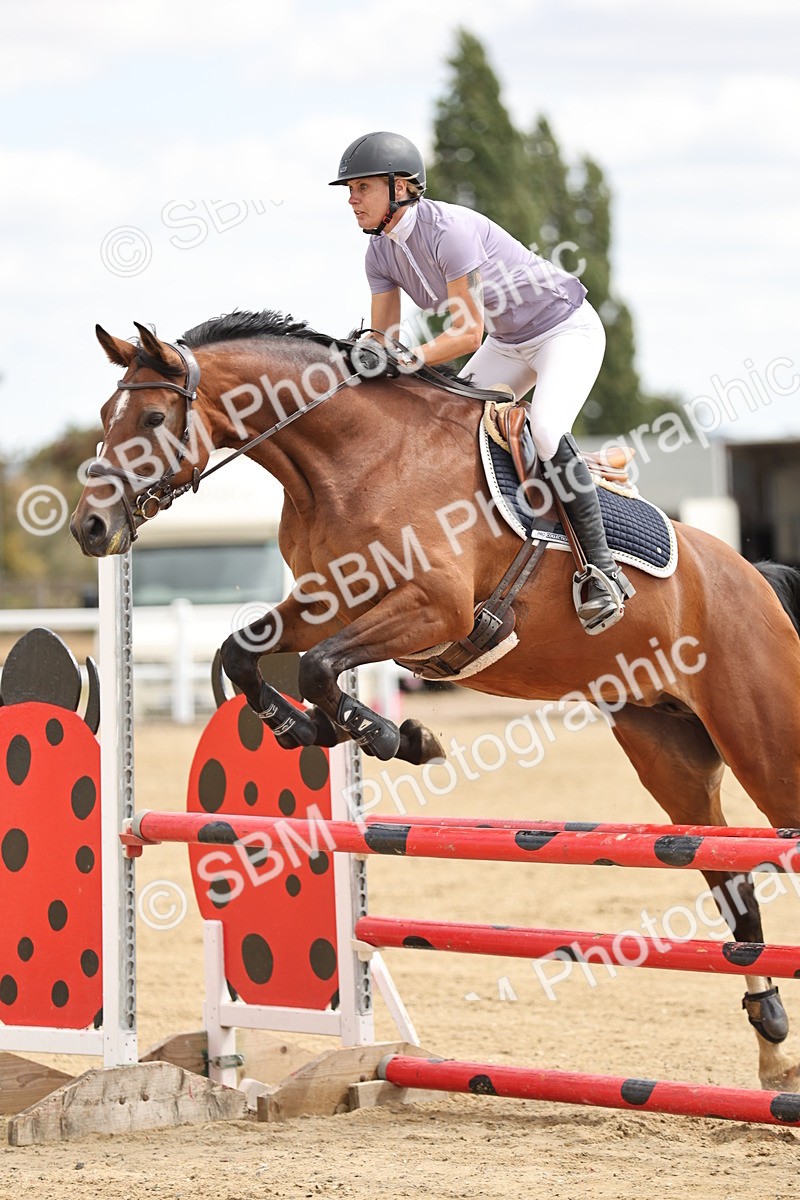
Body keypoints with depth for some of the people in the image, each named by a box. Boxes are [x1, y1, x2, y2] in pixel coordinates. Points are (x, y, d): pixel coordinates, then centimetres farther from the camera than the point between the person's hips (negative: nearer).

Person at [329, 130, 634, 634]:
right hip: (508, 343, 9)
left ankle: (604, 572, -21)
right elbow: (384, 337, -4)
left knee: (546, 431, -29)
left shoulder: (448, 229, -31)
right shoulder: (382, 252, -6)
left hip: (568, 330, -9)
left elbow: (468, 332, -31)